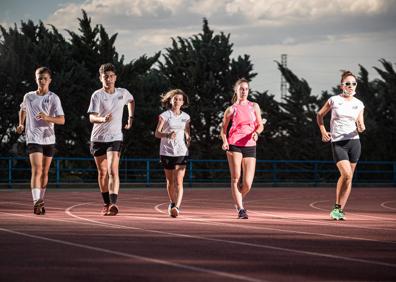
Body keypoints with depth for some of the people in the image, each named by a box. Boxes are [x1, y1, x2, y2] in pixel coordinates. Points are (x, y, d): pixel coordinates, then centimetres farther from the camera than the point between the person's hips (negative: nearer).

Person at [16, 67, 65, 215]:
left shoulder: (53, 98, -2)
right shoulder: (28, 97, 5)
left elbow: (61, 120, -11)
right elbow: (23, 110, 28)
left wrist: (47, 118, -26)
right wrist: (21, 124, 16)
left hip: (49, 139, 1)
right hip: (33, 138, -1)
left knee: (45, 172, 10)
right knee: (37, 170, -17)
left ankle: (41, 200, 26)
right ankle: (36, 202, -25)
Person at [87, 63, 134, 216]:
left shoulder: (123, 93, 2)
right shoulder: (97, 95, -9)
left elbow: (131, 101, 27)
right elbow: (92, 117, -20)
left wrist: (130, 118, 18)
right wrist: (103, 119, -40)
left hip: (115, 138, 0)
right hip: (98, 138, 0)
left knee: (113, 170, -17)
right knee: (102, 172, 10)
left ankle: (113, 204, -26)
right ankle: (106, 203, 26)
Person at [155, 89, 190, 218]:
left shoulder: (186, 117, 8)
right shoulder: (165, 115, -1)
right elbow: (157, 133, -8)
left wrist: (188, 140, 0)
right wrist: (168, 135, -26)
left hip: (181, 151, 1)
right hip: (167, 151, 0)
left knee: (178, 181, -12)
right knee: (170, 180, 10)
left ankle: (176, 207, -22)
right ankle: (172, 202, 32)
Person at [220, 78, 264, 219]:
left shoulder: (254, 106, 11)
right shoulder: (231, 109, 6)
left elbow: (260, 125, 10)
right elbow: (223, 129, 11)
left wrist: (256, 132, -13)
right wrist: (225, 142, -8)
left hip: (250, 146, 2)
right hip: (234, 145, -2)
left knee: (247, 184, -4)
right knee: (236, 178, -9)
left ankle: (238, 200, 27)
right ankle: (240, 209, -3)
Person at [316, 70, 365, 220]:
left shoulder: (359, 104, 8)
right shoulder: (334, 100, 0)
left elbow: (360, 125, 14)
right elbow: (319, 115, 13)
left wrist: (361, 128, -9)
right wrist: (323, 131, 2)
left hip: (353, 141, 4)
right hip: (337, 142, -4)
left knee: (349, 178, 3)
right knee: (346, 174, -19)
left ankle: (340, 210, 12)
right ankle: (337, 207, -4)